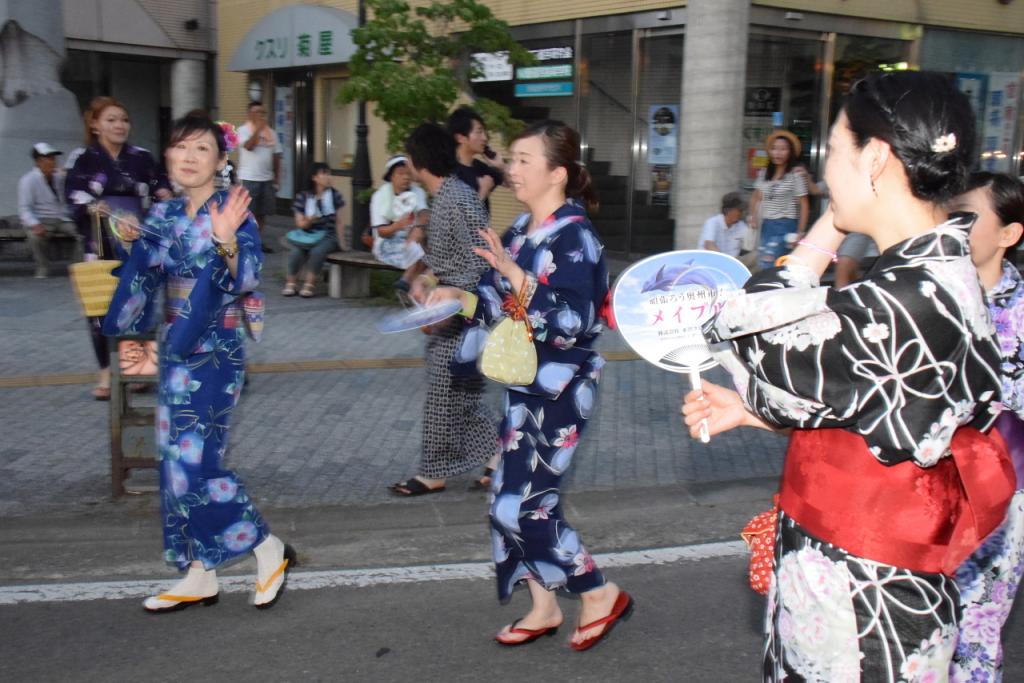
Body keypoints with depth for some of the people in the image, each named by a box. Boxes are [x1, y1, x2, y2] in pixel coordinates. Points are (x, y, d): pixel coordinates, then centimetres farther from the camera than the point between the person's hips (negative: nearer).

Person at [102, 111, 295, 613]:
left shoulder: (231, 212, -9)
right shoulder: (163, 216, 10)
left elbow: (247, 279, -21)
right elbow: (144, 280, 22)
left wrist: (227, 241, -35)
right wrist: (131, 241, 10)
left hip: (215, 353, -7)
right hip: (176, 351, 8)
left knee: (193, 463, -10)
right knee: (177, 461, 9)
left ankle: (269, 551, 7)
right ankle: (199, 577, 20)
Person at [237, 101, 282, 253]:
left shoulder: (271, 132, 11)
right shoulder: (243, 130, -3)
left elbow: (276, 156, 12)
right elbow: (248, 146, -22)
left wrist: (277, 179, 8)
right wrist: (258, 128, -23)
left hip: (267, 178, 5)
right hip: (249, 178, -5)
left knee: (263, 212, 9)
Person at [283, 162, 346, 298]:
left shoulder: (334, 195, 3)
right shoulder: (302, 196, 0)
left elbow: (339, 221, 6)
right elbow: (300, 223, -1)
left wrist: (341, 242, 0)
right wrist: (309, 221, -22)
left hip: (327, 236, 0)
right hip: (308, 235, 0)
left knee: (317, 251, -34)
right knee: (296, 252, -31)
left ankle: (310, 284, -17)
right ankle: (290, 282, -8)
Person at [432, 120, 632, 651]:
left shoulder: (575, 237, -15)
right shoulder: (522, 229, 8)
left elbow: (570, 323, -23)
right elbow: (500, 303, 12)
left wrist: (514, 274, -27)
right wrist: (458, 298, -4)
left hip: (559, 388, -8)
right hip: (524, 382, 8)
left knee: (522, 506, -6)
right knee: (517, 499, 11)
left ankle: (600, 596, 14)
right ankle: (543, 607, 27)